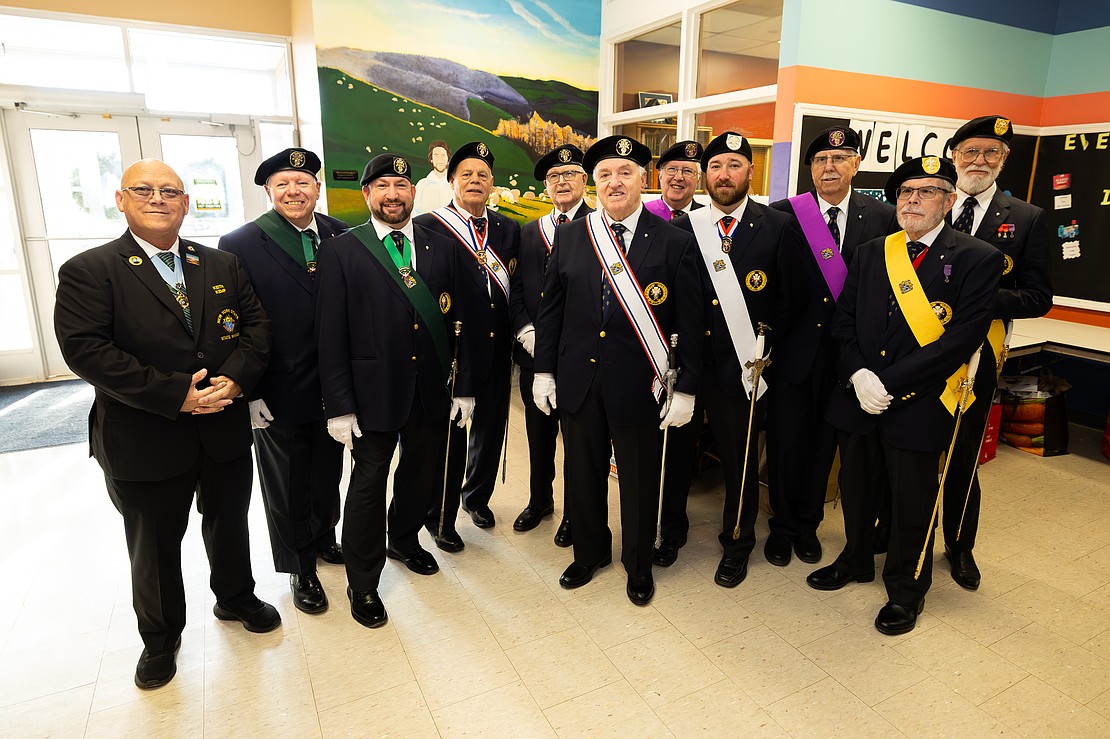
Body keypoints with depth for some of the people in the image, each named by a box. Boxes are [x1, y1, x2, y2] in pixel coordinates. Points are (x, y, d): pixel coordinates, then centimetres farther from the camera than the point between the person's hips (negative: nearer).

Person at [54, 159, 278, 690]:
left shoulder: (223, 265, 6)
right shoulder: (89, 271, -7)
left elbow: (257, 324, 1)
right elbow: (84, 349, -18)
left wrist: (236, 378, -18)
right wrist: (175, 395, -24)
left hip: (226, 432, 3)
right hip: (144, 442, -3)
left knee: (229, 524, 21)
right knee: (153, 547, 16)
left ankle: (236, 598, 47)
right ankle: (160, 637, 39)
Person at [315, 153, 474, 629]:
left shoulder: (441, 250, 6)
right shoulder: (340, 252, -4)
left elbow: (458, 324, 5)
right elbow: (331, 335, -7)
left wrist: (464, 387, 2)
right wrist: (339, 407, -10)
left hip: (432, 390, 4)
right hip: (374, 390, -3)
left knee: (423, 474, 18)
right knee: (369, 484, 7)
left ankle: (404, 541, 47)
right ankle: (362, 584, 27)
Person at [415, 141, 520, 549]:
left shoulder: (508, 229, 8)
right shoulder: (427, 226, -8)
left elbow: (515, 291, 8)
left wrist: (513, 341, -1)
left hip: (497, 349, 5)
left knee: (490, 428, 18)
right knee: (449, 434, 9)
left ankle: (477, 496, 43)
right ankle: (440, 517, 28)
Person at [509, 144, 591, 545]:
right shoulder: (529, 232, 11)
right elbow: (517, 289, 10)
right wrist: (526, 332, -4)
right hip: (536, 354, 5)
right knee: (539, 434, 18)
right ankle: (539, 501, 38)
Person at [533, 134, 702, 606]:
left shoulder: (674, 242, -5)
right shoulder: (570, 236, 4)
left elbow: (689, 321, -5)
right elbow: (551, 307, 7)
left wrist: (686, 387, -8)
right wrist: (544, 370, 4)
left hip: (639, 385, -2)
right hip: (578, 382, 3)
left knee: (639, 481, 12)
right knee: (582, 476, 16)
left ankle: (639, 565, 36)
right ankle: (589, 553, 41)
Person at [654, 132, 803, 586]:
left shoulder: (779, 228, -2)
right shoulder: (683, 228, 4)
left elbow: (790, 301, 2)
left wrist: (768, 337, -8)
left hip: (740, 367, -1)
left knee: (739, 460, 12)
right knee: (675, 451, 13)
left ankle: (736, 545, 34)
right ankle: (671, 532, 36)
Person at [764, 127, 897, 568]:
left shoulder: (883, 217, 1)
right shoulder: (784, 213, -4)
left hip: (846, 351, 2)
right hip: (792, 347, -1)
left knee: (824, 442, 15)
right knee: (784, 442, 8)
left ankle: (808, 524, 34)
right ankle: (782, 527, 28)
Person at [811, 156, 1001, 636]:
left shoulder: (978, 260, -6)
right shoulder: (870, 254, 8)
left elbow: (962, 338, -15)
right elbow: (844, 321, 4)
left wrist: (890, 382, -20)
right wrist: (857, 374, -13)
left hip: (919, 404, -4)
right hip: (858, 397, 4)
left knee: (912, 504, 10)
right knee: (856, 488, 19)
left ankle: (906, 589, 33)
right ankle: (856, 561, 43)